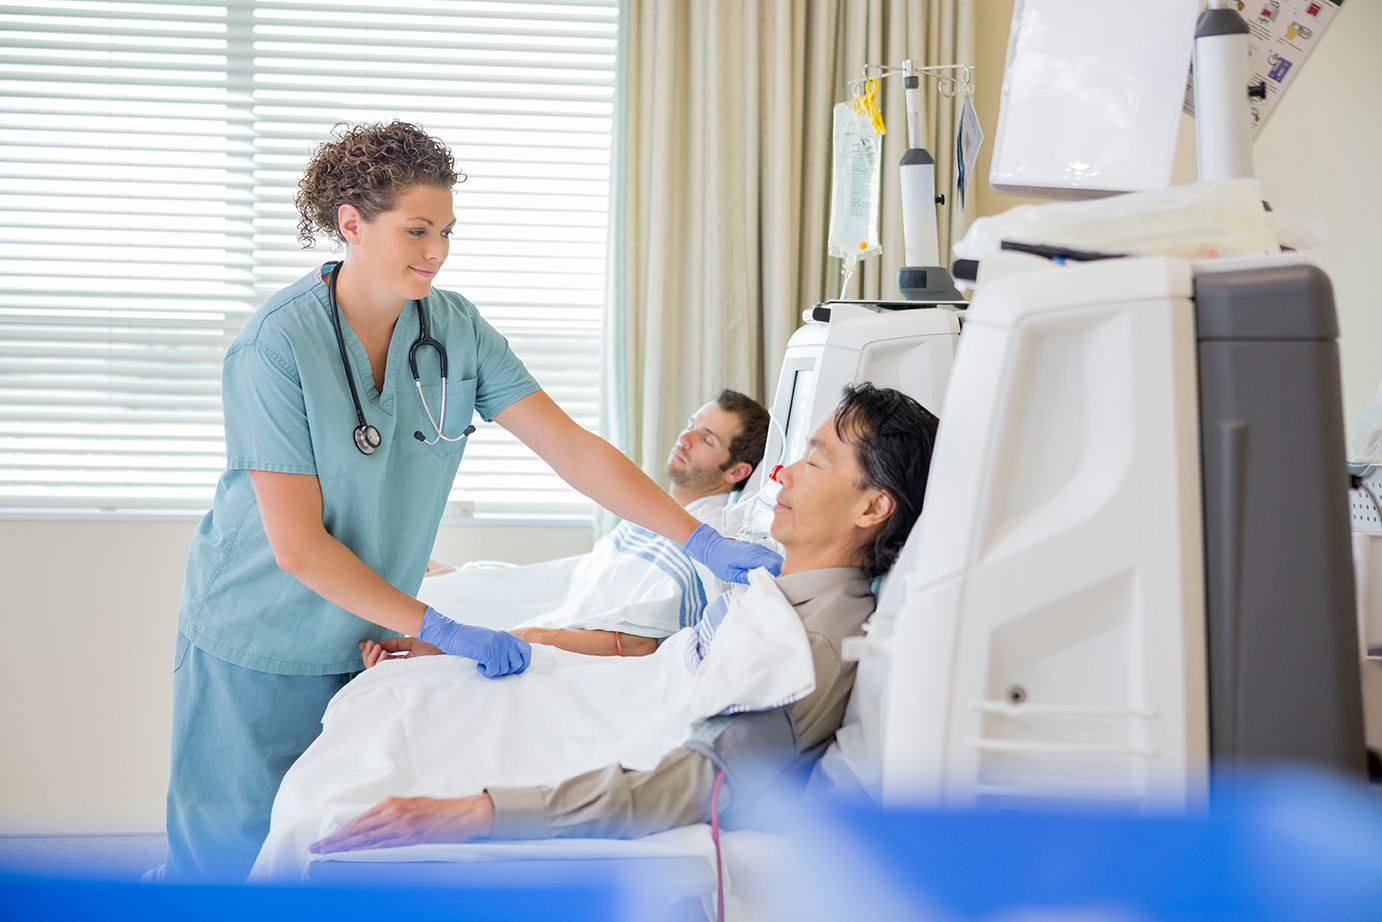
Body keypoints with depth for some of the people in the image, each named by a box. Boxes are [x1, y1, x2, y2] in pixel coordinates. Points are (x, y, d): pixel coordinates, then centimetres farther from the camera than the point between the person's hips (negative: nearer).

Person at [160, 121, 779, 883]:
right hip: (258, 651, -4)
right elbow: (298, 546, -20)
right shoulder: (276, 347, -20)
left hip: (365, 644, 5)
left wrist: (704, 542, -17)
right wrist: (441, 631, -20)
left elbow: (574, 452, -7)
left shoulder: (456, 329, -4)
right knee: (230, 864, 3)